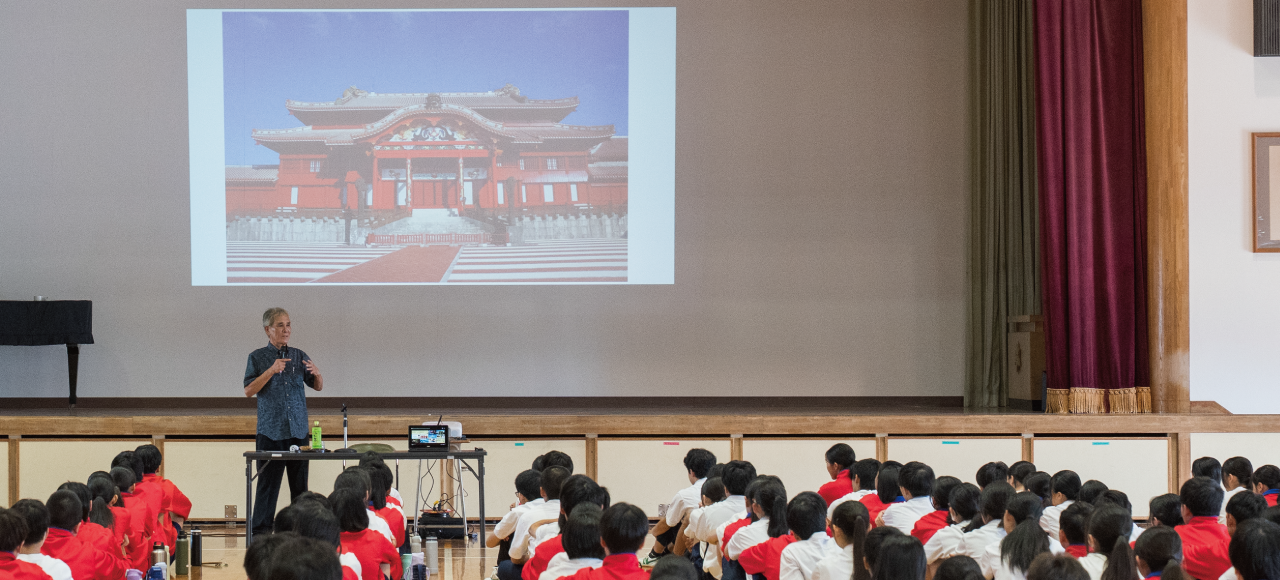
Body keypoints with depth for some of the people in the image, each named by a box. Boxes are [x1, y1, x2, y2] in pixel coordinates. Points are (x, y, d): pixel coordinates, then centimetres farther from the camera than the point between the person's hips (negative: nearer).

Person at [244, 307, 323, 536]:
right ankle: (261, 531, 1)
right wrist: (271, 371, -18)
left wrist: (317, 374, -10)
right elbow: (249, 391, -6)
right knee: (268, 483, -4)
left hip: (298, 430, 3)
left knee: (300, 483, 4)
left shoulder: (299, 355, 11)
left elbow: (318, 386, 13)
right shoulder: (258, 358, 2)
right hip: (270, 431, -3)